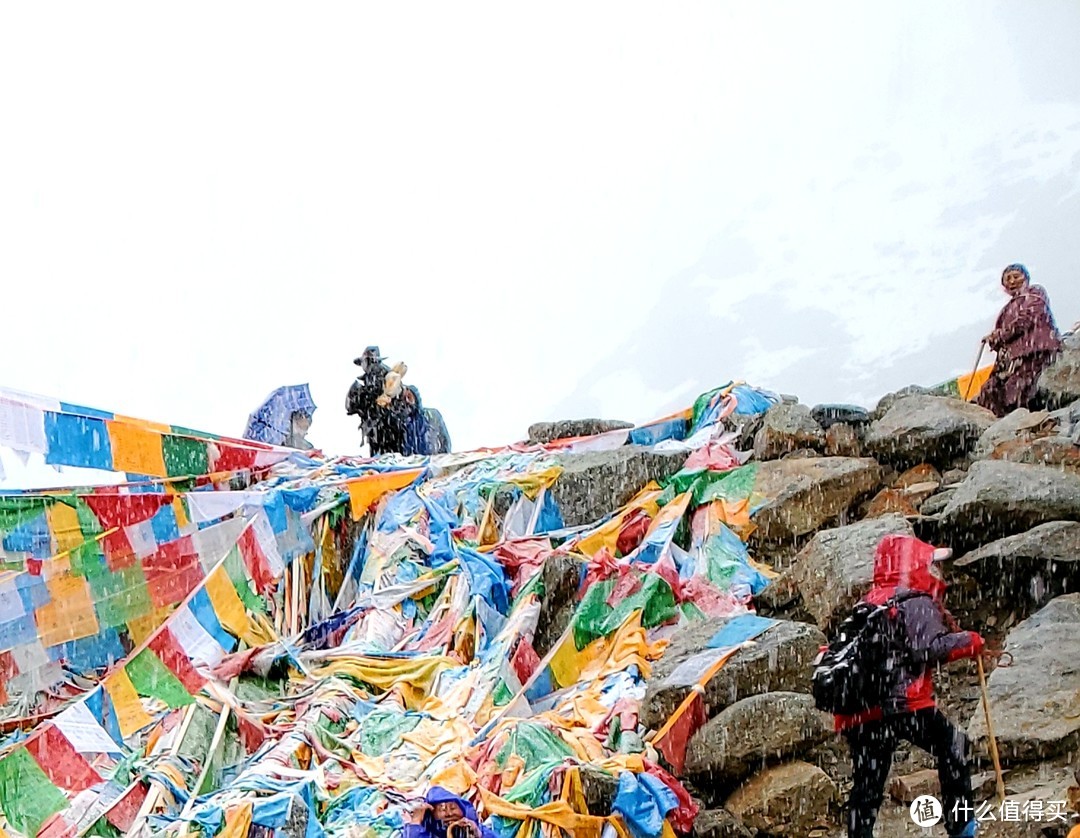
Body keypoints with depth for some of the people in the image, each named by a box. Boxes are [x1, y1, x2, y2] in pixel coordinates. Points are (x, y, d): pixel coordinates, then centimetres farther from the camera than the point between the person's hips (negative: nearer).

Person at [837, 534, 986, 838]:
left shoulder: (868, 605, 22)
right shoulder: (916, 602, -3)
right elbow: (929, 647, -17)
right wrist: (969, 642, -3)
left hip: (860, 712, 7)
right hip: (903, 705, -7)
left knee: (866, 785, 10)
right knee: (954, 748, 13)